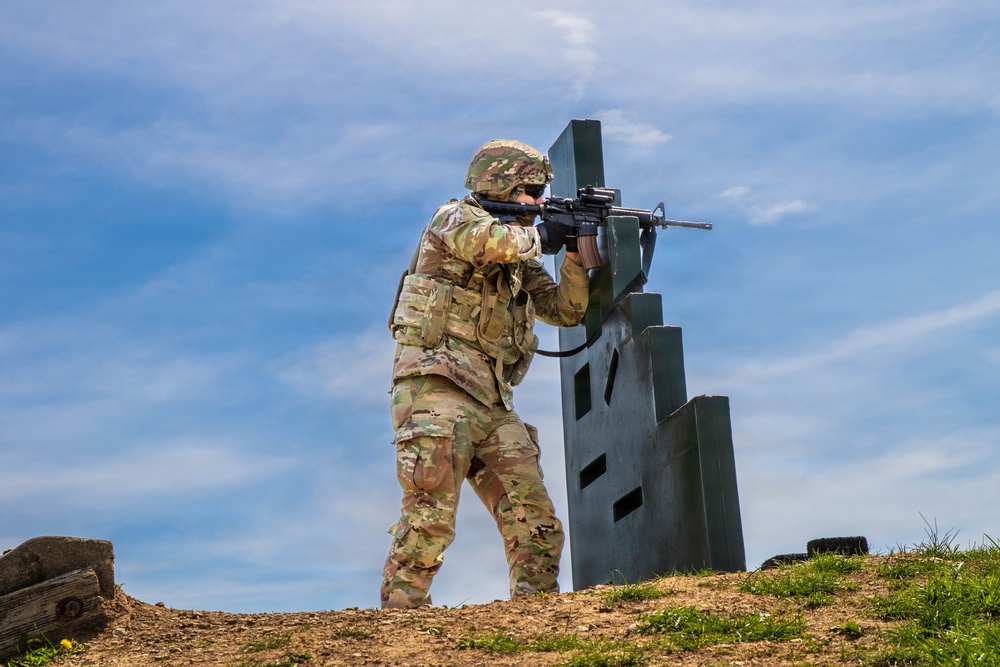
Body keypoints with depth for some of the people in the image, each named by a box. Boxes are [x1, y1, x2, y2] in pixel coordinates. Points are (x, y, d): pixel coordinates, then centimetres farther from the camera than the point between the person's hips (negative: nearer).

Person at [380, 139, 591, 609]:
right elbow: (489, 242, -22)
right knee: (430, 517, -14)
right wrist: (541, 237, -4)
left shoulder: (519, 262, 25)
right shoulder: (454, 218, 2)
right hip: (437, 389, -8)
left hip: (492, 405, 8)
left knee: (536, 522, 0)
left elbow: (567, 310, 22)